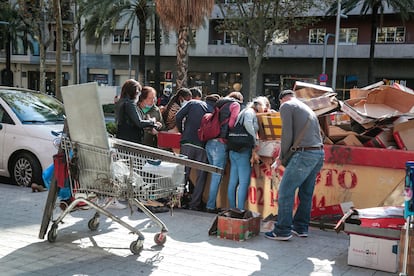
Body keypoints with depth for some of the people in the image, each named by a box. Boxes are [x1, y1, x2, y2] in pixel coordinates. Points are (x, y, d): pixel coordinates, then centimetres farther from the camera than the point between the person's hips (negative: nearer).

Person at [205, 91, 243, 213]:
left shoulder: (220, 104, 23)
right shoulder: (235, 104, 2)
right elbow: (231, 123, -10)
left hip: (209, 143, 7)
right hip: (220, 144, -7)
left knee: (214, 175, 14)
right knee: (217, 176, -2)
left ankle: (210, 204, 17)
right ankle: (211, 206, 1)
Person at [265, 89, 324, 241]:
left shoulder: (286, 106, 2)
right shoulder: (307, 109, 26)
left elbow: (287, 135, -8)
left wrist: (281, 157, 4)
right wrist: (284, 156, 21)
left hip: (304, 154, -8)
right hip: (319, 153, 9)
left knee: (285, 191, -3)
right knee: (306, 193, 14)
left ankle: (282, 230, -2)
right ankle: (301, 228, 20)